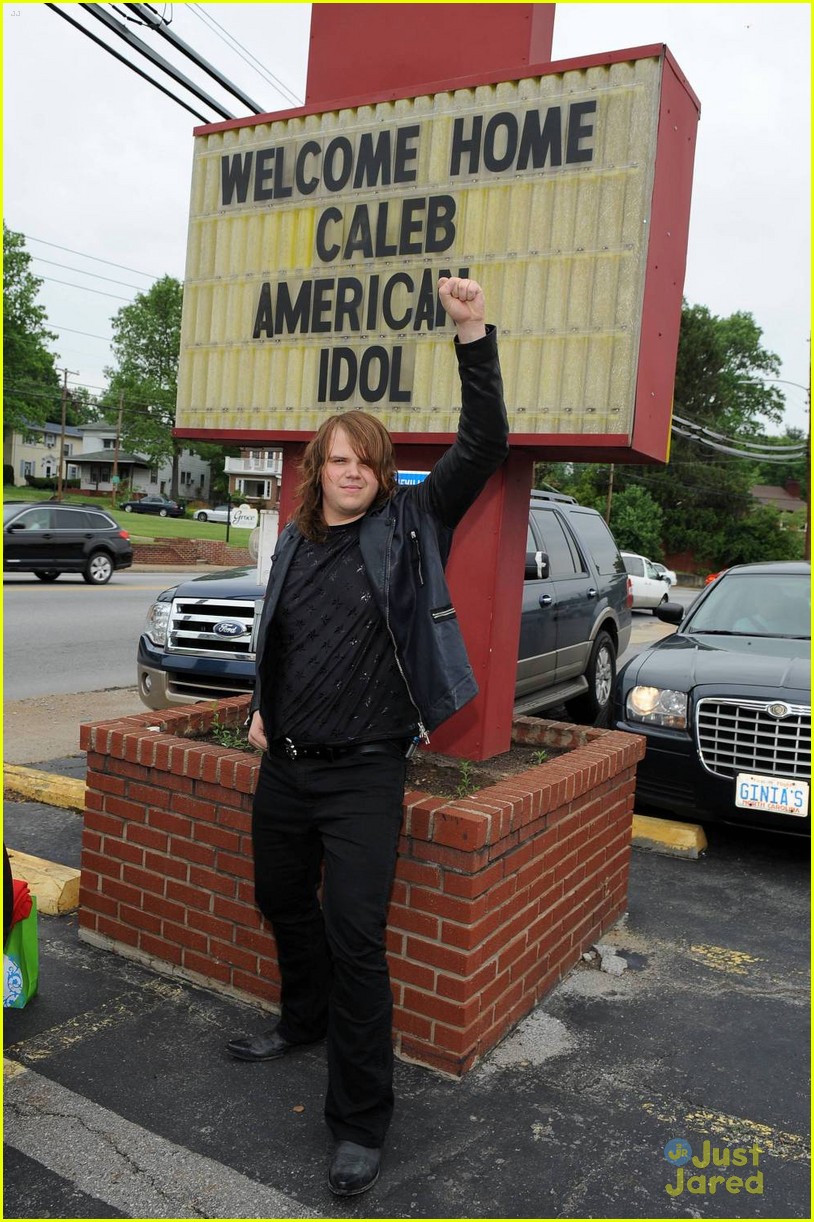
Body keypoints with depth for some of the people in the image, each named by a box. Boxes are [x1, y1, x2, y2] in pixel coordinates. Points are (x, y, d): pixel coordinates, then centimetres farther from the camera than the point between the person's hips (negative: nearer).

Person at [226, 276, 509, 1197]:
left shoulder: (410, 525, -5)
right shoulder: (294, 543, 8)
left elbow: (483, 446, -15)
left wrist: (473, 337, -23)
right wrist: (262, 708, 14)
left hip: (364, 773, -6)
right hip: (286, 765, 6)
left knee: (355, 937, -6)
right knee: (283, 902, 22)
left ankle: (361, 1121, 11)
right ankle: (305, 1020, 50)